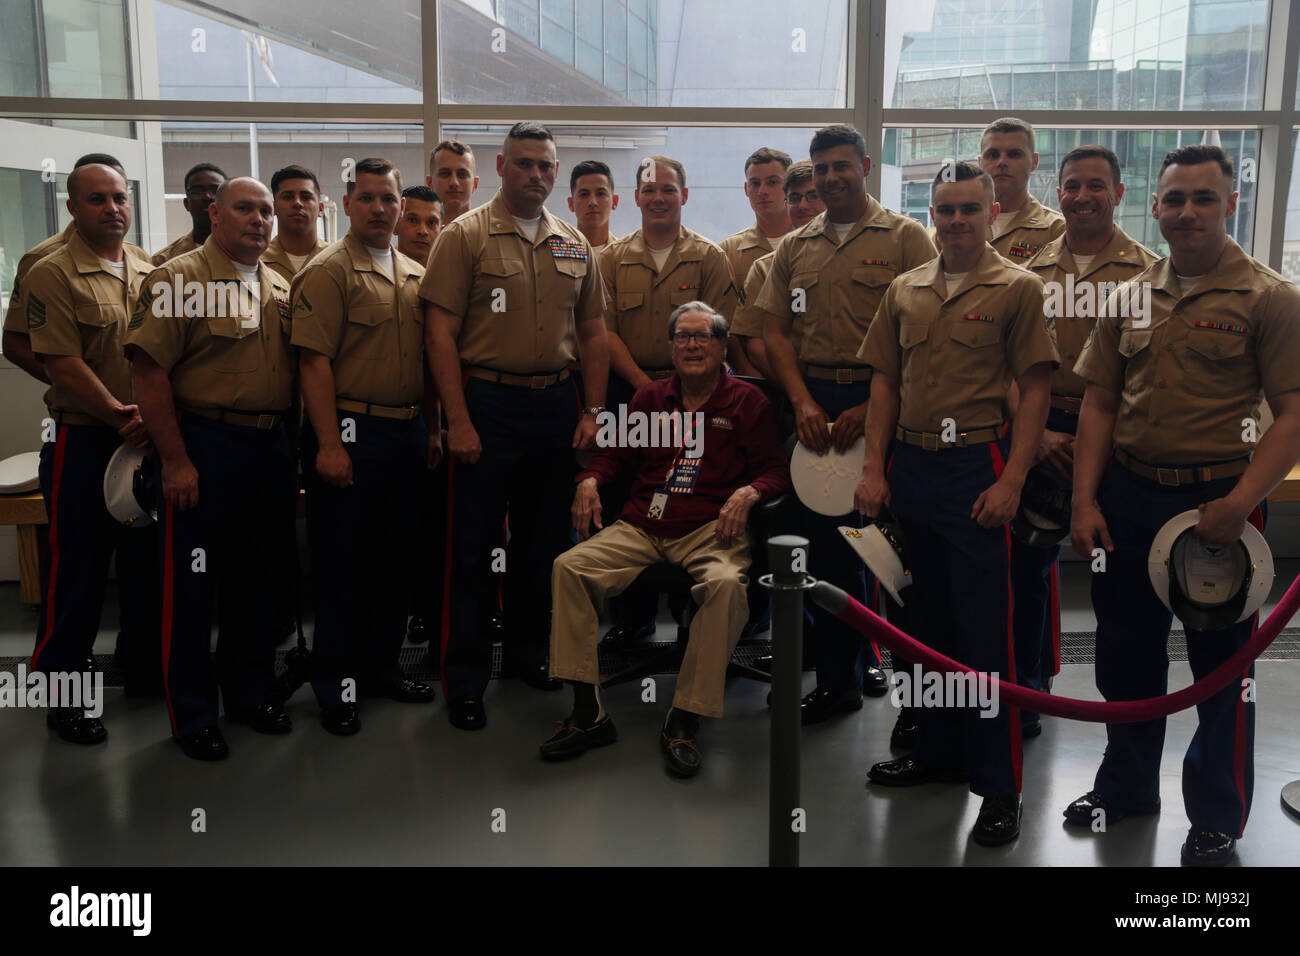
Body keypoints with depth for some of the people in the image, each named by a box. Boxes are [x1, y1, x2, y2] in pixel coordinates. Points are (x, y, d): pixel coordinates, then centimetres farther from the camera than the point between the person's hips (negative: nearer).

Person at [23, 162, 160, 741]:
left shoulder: (150, 271, 10)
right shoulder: (53, 275, -7)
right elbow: (63, 366, -14)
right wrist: (121, 415, -18)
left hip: (152, 439, 6)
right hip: (84, 440, -5)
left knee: (149, 561, 15)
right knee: (78, 569, 2)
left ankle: (147, 665, 31)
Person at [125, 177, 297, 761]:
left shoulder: (281, 289, 13)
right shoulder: (178, 279, -7)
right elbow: (148, 371, -13)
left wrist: (294, 450, 10)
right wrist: (175, 460, -17)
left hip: (270, 449, 6)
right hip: (204, 446, -6)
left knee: (258, 575, 14)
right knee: (191, 580, 2)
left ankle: (251, 692, 30)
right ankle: (191, 713, 15)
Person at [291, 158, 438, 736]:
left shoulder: (416, 275, 14)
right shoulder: (328, 271, -7)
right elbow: (314, 360, -14)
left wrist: (431, 428, 14)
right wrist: (329, 444, -19)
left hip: (406, 435, 7)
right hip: (349, 432, -7)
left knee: (396, 558, 13)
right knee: (341, 562, 2)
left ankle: (381, 667, 28)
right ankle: (335, 684, 14)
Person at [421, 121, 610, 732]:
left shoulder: (575, 246, 11)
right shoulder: (465, 237, -3)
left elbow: (593, 334, 14)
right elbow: (440, 333, -9)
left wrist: (592, 410, 5)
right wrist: (458, 420, -15)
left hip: (555, 405, 5)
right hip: (487, 403, -4)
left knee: (543, 538, 13)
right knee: (475, 543, 1)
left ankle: (528, 650, 30)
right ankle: (465, 677, 12)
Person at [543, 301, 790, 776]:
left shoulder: (748, 402, 10)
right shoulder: (649, 398, 20)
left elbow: (776, 469, 5)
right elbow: (614, 453, 24)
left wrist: (748, 493, -16)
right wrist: (590, 481, 4)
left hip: (710, 529, -3)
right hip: (641, 528, 3)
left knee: (727, 584, -37)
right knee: (568, 567, -21)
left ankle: (685, 721, -27)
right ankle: (588, 712, -17)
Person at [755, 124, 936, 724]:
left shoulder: (904, 237, 1)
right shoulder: (794, 248, 14)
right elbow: (776, 333, 10)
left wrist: (871, 408, -13)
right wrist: (803, 403, -5)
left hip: (882, 404, -3)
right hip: (815, 406, 4)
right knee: (825, 538, 6)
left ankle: (881, 654, 22)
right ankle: (838, 677, 16)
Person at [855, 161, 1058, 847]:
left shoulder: (1017, 288, -1)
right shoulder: (904, 291, 12)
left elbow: (1035, 391, -5)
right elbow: (886, 385, 13)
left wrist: (1010, 481, -13)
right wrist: (874, 469, 4)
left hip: (978, 468, -5)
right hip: (910, 467, 5)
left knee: (985, 628, -2)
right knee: (927, 618, 14)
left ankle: (999, 789, 9)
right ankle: (939, 751, 30)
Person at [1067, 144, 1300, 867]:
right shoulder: (1130, 298, 8)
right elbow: (1100, 404, 9)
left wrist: (1239, 504, -21)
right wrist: (1085, 501, 1)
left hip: (1219, 500, -4)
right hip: (1127, 495, 4)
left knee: (1223, 667, 8)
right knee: (1127, 652, 15)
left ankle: (1219, 818, 26)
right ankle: (1127, 785, 36)